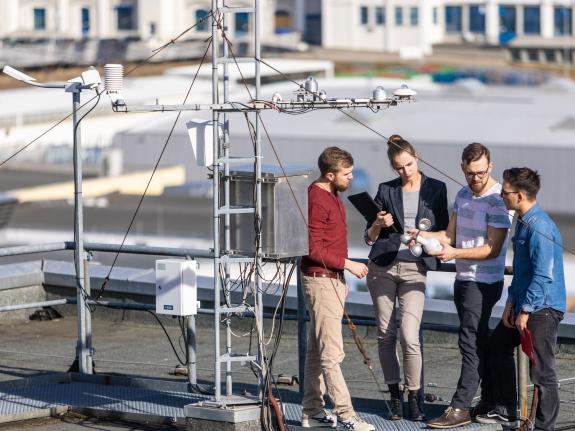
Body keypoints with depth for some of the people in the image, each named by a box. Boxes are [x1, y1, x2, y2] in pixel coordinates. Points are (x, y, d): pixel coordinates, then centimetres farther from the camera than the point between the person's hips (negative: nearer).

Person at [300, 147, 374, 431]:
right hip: (320, 280, -10)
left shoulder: (332, 195, 13)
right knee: (331, 353, -9)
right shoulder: (316, 199, -19)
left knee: (317, 350, 12)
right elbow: (314, 249, -21)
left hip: (333, 279, 10)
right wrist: (347, 264, -17)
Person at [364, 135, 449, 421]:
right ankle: (395, 397, 13)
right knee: (386, 335, 3)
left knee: (409, 337, -12)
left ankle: (414, 400, -1)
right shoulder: (386, 191, 7)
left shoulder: (436, 189, 6)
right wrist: (378, 224, -12)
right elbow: (369, 237, 9)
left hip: (415, 270, -2)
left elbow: (444, 231, 10)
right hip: (382, 268, 2)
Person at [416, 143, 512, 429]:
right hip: (463, 278, 9)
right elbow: (451, 235, 13)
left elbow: (493, 249, -18)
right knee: (479, 342, 14)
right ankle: (490, 400, 22)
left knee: (470, 343, -10)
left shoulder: (497, 201, -15)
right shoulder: (463, 195, 12)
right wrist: (425, 236, -7)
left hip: (484, 283, -9)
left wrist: (454, 253, -26)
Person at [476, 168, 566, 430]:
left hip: (543, 309, -11)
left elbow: (543, 275, -23)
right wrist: (511, 302, 13)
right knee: (498, 345, 21)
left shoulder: (540, 227, -21)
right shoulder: (522, 222, 11)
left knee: (541, 371, -4)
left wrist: (525, 311, -20)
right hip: (524, 303, 11)